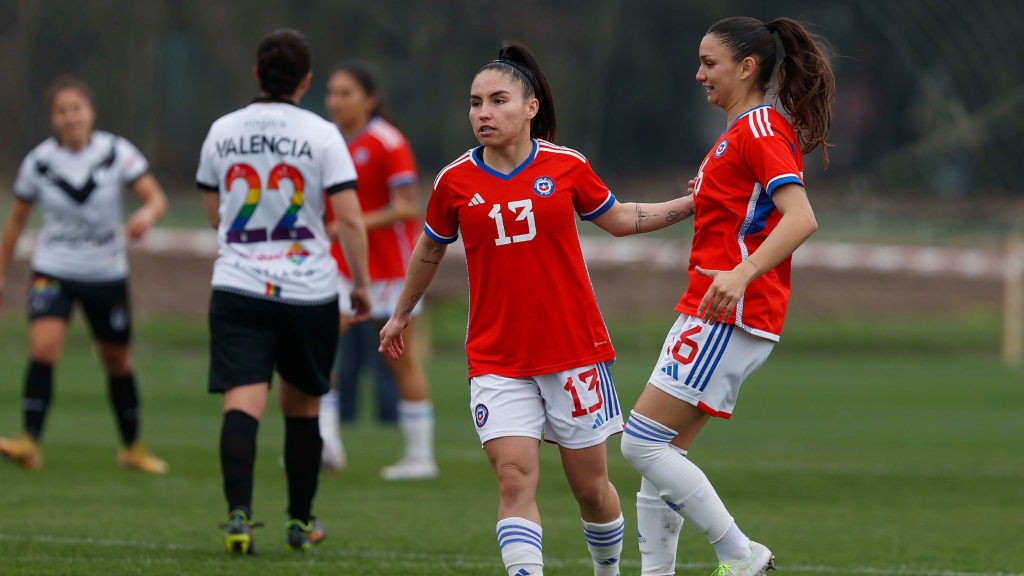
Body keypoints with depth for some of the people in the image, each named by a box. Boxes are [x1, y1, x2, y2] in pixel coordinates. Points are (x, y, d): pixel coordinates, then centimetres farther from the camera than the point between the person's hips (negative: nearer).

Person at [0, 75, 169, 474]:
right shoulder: (39, 161, -8)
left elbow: (157, 198, -14)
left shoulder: (116, 153, -10)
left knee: (118, 363, 13)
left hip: (107, 273, 1)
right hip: (53, 271, -1)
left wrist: (147, 215, -37)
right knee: (43, 347, -24)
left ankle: (132, 447, 31)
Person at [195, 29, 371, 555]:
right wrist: (361, 283, 3)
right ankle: (301, 521, 25)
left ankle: (239, 513, -28)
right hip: (308, 289, -1)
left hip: (237, 287, 1)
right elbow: (350, 220, -9)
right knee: (302, 406, 16)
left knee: (242, 403, -9)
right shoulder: (321, 135, -5)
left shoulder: (222, 132, 5)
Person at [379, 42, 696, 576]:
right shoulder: (455, 181, -3)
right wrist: (402, 313, 27)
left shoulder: (567, 166, -3)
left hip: (574, 348, 0)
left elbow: (618, 218, 14)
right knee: (514, 477, -15)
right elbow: (430, 248, 16)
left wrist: (693, 203, 5)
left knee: (590, 486, 8)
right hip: (496, 361, 0)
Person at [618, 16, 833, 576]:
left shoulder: (760, 130, -12)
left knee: (642, 442, -12)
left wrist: (743, 272, -37)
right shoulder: (742, 132, 19)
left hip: (728, 319, -10)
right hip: (711, 315, 10)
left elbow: (801, 218, -26)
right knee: (657, 455, 8)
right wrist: (705, 195, 22)